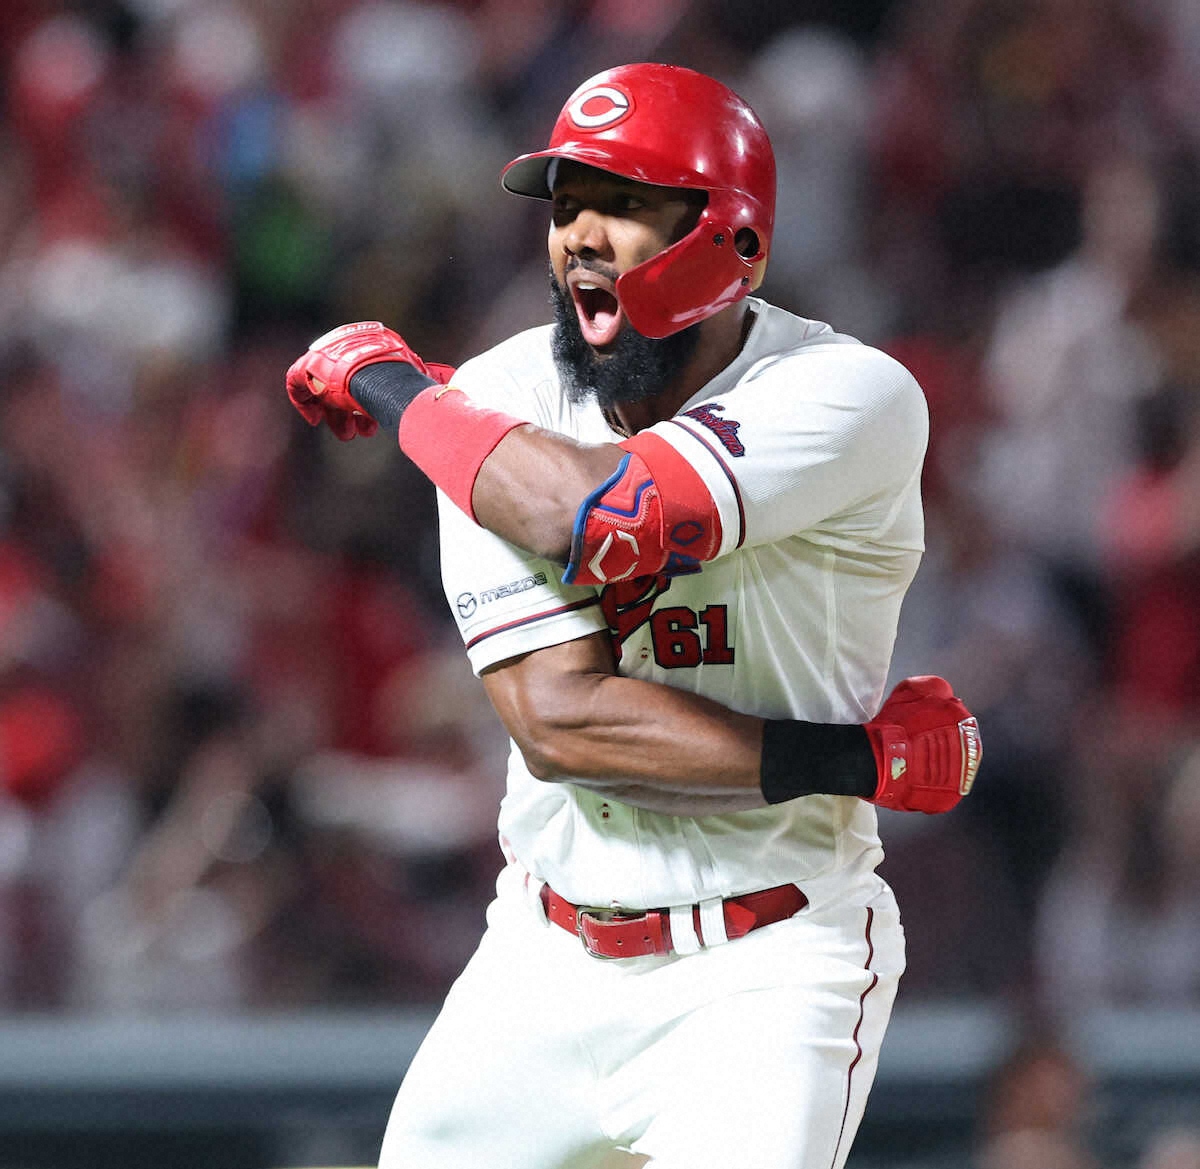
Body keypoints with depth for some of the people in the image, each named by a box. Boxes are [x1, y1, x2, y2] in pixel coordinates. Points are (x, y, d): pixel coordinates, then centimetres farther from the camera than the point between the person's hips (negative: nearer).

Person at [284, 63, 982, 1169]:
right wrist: (856, 760, -19)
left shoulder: (853, 398, -15)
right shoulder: (498, 406, -3)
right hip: (545, 961, 4)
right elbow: (555, 715, -14)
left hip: (768, 972, -4)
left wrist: (392, 385, -15)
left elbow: (606, 519, -30)